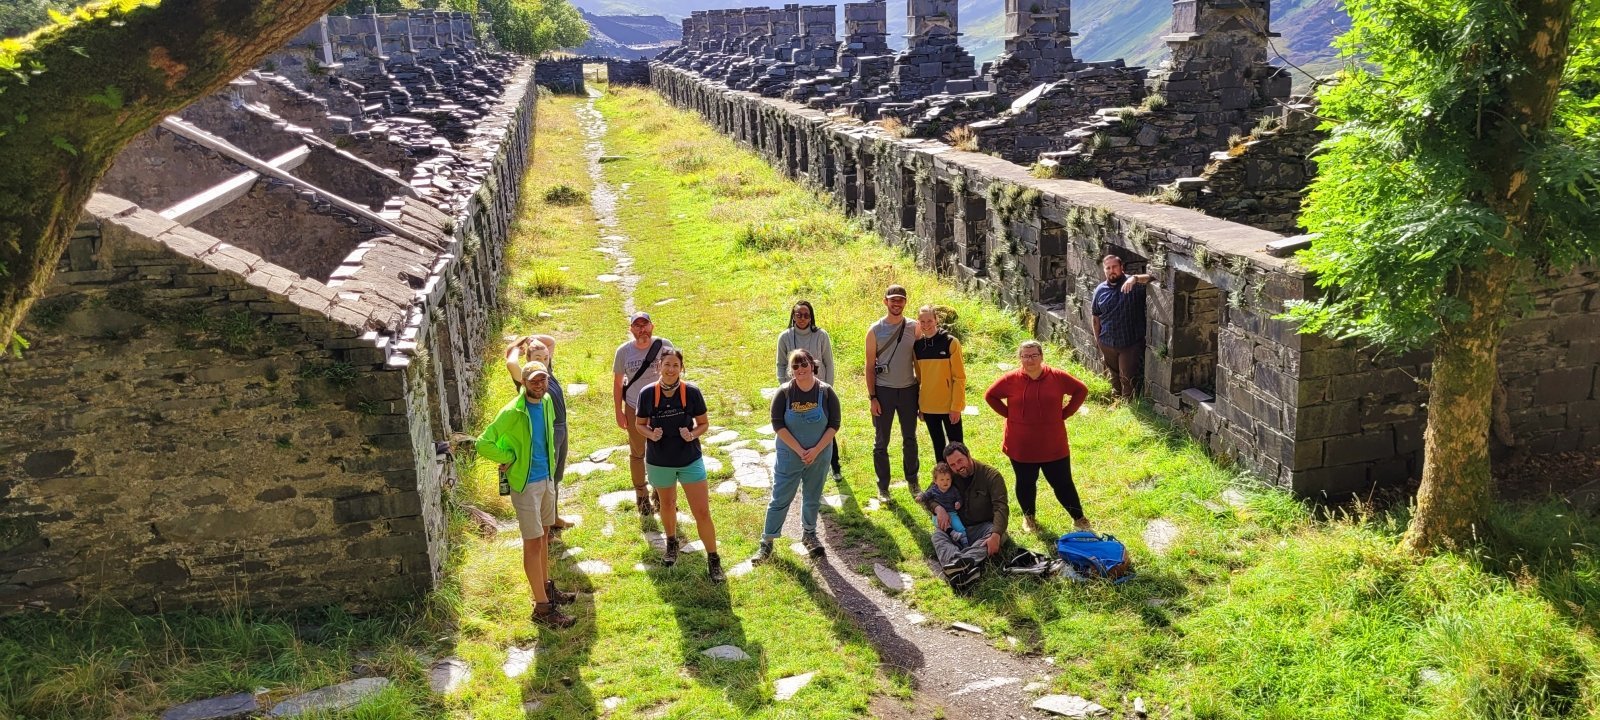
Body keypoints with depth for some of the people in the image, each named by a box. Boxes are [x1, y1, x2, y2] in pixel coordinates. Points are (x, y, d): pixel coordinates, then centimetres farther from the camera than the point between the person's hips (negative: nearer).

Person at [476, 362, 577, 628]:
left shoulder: (546, 401, 0)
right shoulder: (513, 413, -23)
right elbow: (483, 444, -27)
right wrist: (510, 457, -17)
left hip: (547, 478, 7)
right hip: (526, 483, -7)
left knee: (543, 535, 20)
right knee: (533, 543, -2)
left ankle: (546, 587, 37)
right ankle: (542, 607, 5)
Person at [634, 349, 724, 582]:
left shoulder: (692, 392, -13)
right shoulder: (647, 393, -11)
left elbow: (703, 423, -1)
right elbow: (639, 424, 2)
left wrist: (693, 435, -22)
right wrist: (651, 434, -19)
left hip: (690, 459, -1)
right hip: (659, 461, 2)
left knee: (702, 512, -4)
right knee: (667, 505, 23)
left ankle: (713, 559, 10)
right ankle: (672, 543, 49)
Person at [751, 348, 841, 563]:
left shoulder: (826, 392, -9)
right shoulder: (784, 393, -12)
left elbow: (834, 424, -7)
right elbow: (778, 425, -13)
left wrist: (816, 451, -15)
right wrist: (800, 450, -17)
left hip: (819, 455, 1)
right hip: (789, 455, -1)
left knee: (812, 498, 16)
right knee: (780, 499, 2)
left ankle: (808, 534, 36)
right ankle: (767, 542, 11)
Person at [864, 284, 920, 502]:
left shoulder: (913, 328, 1)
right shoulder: (875, 330, -4)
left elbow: (917, 360, 5)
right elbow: (870, 366, -2)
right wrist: (872, 397, -7)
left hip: (908, 390, 2)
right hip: (884, 391, -2)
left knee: (910, 439, 13)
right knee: (881, 442, 5)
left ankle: (912, 481, 27)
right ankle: (883, 487, 15)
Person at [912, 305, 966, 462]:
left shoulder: (951, 342, -10)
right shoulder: (918, 345, 4)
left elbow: (959, 377, -10)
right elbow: (919, 377, 11)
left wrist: (956, 406, -13)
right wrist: (918, 404, 10)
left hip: (949, 405, -4)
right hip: (928, 406, 4)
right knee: (937, 444, 14)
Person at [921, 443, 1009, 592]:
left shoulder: (992, 476, -7)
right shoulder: (949, 475, 5)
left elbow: (1001, 508, -18)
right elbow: (926, 498, 10)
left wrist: (996, 535, -35)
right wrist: (938, 508, -15)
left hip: (983, 527, -3)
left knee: (994, 534, -36)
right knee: (938, 534, -27)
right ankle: (956, 565, -60)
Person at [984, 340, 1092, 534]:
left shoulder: (1058, 377, -7)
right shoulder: (1010, 379, -8)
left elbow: (1081, 390, 6)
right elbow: (990, 396, 6)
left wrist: (1065, 413, 0)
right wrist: (1009, 414, -2)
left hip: (1053, 446, 0)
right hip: (1021, 447, 0)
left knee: (1063, 483, 6)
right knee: (1025, 483, 14)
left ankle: (1078, 518, 23)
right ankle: (1029, 516, 37)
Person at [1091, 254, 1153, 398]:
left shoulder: (1133, 284, -10)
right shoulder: (1100, 290, 1)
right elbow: (1096, 317, 8)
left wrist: (1135, 278, -44)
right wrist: (1097, 340, 10)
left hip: (1131, 343, -4)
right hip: (1107, 344, 4)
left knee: (1128, 379, 2)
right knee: (1114, 377, 20)